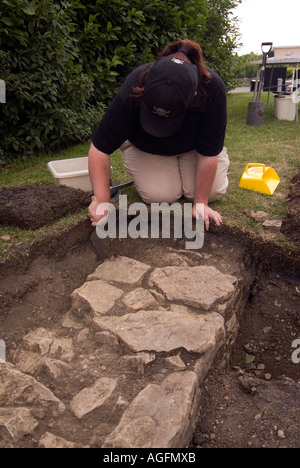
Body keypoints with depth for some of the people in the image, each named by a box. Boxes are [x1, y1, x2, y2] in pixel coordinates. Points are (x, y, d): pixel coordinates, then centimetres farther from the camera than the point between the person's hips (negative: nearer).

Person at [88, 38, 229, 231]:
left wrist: (201, 203, -25)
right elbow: (100, 149, -30)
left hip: (192, 145, 1)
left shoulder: (213, 88, -37)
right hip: (146, 148, -1)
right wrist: (102, 201, -33)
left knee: (212, 193, -14)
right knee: (161, 196, -19)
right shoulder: (133, 90, -37)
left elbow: (208, 154, -28)